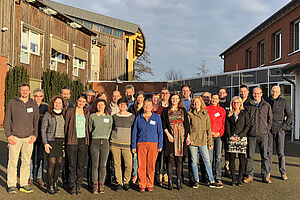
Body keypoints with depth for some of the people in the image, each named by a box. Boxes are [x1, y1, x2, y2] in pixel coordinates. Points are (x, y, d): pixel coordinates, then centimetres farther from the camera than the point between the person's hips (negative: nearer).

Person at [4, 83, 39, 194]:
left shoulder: (33, 104, 7)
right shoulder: (12, 103, 0)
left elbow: (36, 121, 12)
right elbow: (6, 120, 2)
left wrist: (35, 134, 2)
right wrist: (8, 135, -6)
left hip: (29, 138, 2)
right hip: (15, 138, -2)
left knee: (26, 162, 7)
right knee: (13, 162, -1)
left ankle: (24, 184, 16)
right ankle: (11, 185, 11)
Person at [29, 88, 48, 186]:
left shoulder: (46, 106, 8)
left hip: (42, 134, 1)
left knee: (40, 156, 5)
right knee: (31, 156, 2)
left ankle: (39, 177, 15)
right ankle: (31, 177, 13)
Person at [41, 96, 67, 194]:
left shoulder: (64, 115, 9)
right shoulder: (48, 114, -1)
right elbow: (43, 129, -1)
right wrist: (45, 143, -8)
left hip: (62, 141, 4)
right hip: (51, 141, -4)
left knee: (59, 163, 5)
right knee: (52, 163, -6)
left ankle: (55, 183, 20)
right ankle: (50, 186, 4)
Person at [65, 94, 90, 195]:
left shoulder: (87, 113, 12)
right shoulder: (70, 111, 3)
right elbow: (66, 126, 5)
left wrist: (87, 139, 11)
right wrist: (66, 139, 2)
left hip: (83, 141, 3)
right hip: (72, 141, -2)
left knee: (81, 165, 5)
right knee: (72, 165, 0)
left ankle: (78, 185, 14)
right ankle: (73, 186, 9)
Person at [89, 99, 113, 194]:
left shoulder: (109, 117, 10)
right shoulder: (92, 116, 5)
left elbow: (110, 129, 15)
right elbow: (90, 129, 12)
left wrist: (105, 138, 10)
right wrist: (95, 137, 9)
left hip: (105, 142, 1)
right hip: (95, 141, -1)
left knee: (103, 165, 2)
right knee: (95, 164, -2)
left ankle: (101, 184, 10)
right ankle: (95, 184, 5)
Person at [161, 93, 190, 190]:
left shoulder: (183, 110, 15)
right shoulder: (166, 111, 9)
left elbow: (186, 124, 12)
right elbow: (163, 124, 4)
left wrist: (187, 135, 3)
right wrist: (168, 134, -9)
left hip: (181, 136, 2)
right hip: (170, 136, -2)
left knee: (179, 159, 2)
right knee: (170, 158, -4)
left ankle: (179, 181, 8)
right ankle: (170, 181, 1)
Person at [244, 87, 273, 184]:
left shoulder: (267, 105, 7)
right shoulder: (248, 106, 6)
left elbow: (270, 119, 10)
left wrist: (267, 130, 1)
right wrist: (247, 130, 1)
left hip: (263, 134, 0)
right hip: (251, 134, 0)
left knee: (264, 156, 4)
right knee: (250, 156, 3)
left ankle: (265, 176, 13)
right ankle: (249, 175, 11)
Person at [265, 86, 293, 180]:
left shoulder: (284, 102, 2)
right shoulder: (266, 101, 6)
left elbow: (290, 116, 4)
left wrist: (284, 126, -5)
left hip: (279, 130, -1)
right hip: (268, 130, 1)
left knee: (281, 152, 1)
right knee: (268, 151, 5)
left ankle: (283, 172, 11)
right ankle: (268, 171, 13)